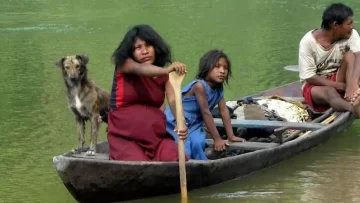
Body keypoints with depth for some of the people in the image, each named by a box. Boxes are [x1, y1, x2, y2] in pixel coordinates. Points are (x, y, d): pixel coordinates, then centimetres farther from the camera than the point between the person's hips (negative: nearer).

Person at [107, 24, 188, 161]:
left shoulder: (163, 77, 6)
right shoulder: (123, 64, -2)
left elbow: (173, 100, -11)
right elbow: (141, 69, -26)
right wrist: (166, 70, -48)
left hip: (155, 134, 3)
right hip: (125, 136, -3)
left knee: (176, 161, -24)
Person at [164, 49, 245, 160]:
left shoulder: (219, 88, -2)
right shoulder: (200, 86, -26)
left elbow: (224, 111, 3)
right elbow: (206, 113, -25)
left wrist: (231, 136, 1)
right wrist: (217, 139, -22)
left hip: (193, 124, 6)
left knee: (199, 143, -21)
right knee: (186, 153, -21)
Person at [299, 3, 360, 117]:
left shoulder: (350, 35, -11)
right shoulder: (308, 42, -18)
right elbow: (309, 77, -17)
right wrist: (340, 86, -27)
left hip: (339, 79, 3)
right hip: (316, 84, -3)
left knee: (350, 55, -23)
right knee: (330, 92, -38)